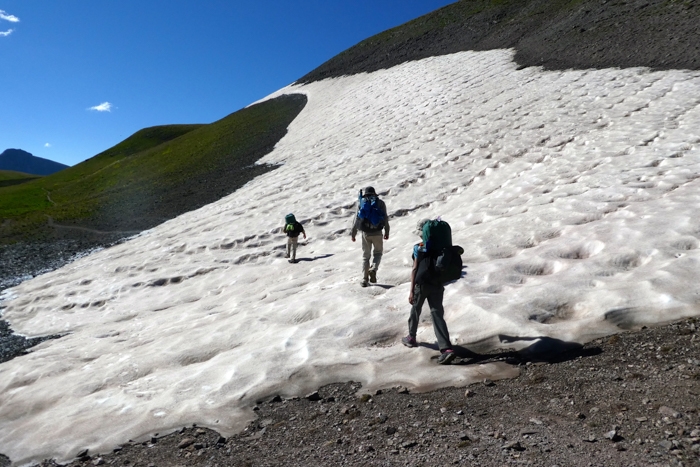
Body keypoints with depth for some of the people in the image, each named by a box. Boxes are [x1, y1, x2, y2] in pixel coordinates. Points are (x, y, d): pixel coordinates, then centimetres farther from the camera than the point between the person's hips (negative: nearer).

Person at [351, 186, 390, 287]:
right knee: (378, 252, 19)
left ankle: (365, 280, 8)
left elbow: (356, 219, 3)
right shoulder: (380, 203, 3)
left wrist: (353, 233, 9)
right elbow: (385, 219, 3)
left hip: (365, 233, 1)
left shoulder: (361, 202, 4)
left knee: (366, 255, 12)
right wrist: (386, 232, 13)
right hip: (377, 233, -1)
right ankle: (373, 269, -9)